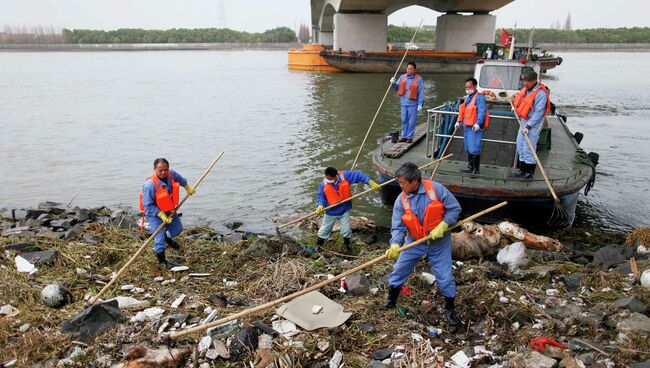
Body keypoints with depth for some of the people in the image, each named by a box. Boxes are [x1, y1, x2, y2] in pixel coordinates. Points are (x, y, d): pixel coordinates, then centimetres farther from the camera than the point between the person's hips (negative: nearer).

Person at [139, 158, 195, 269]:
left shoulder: (171, 174, -17)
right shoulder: (149, 185, -35)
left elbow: (180, 178, 10)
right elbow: (148, 205, -27)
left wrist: (187, 187, 23)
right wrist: (161, 215, -29)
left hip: (168, 210, 7)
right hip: (154, 212, -7)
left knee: (177, 228, 22)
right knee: (159, 235, -10)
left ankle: (168, 239, 55)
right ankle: (161, 260, 8)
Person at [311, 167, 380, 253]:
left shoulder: (345, 176, -23)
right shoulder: (323, 184, -21)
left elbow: (359, 175, -18)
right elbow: (321, 197, -12)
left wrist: (371, 182, -23)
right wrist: (320, 206, -32)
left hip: (344, 210, 0)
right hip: (331, 212, 0)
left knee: (346, 230, 7)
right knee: (324, 230, 16)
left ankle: (347, 245, 36)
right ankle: (318, 246, 37)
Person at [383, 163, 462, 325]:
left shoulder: (436, 188, -20)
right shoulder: (401, 200, -13)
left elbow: (454, 208, -12)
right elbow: (398, 227, -13)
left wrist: (442, 226, -23)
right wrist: (395, 244, -31)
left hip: (439, 242, -2)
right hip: (414, 242, 2)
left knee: (445, 277, 5)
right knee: (399, 270, 8)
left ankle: (449, 309, 27)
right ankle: (391, 300, 30)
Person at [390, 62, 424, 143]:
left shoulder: (418, 79, -3)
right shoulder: (402, 77, 10)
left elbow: (421, 92, -5)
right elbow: (397, 88, 12)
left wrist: (420, 104, -11)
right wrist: (393, 83, -9)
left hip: (413, 104, -4)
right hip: (403, 103, 4)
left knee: (411, 121, 0)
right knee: (404, 120, 9)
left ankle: (410, 137, 8)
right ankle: (404, 136, 18)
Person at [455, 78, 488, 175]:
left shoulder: (479, 97, -10)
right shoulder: (467, 98, 19)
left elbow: (482, 112, -19)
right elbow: (463, 111, 27)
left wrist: (478, 123, -28)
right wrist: (459, 121, 18)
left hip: (475, 127, -10)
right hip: (467, 127, 10)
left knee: (474, 149, -10)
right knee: (468, 149, 17)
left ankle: (476, 170, -4)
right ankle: (470, 167, 28)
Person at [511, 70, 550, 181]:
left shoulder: (541, 93, -19)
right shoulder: (525, 89, 8)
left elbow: (538, 113, -23)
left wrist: (528, 126, -25)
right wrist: (516, 107, 10)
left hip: (533, 124, -9)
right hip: (523, 122, 9)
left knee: (528, 149, -7)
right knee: (520, 147, 15)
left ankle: (530, 173, 3)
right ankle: (523, 170, 27)